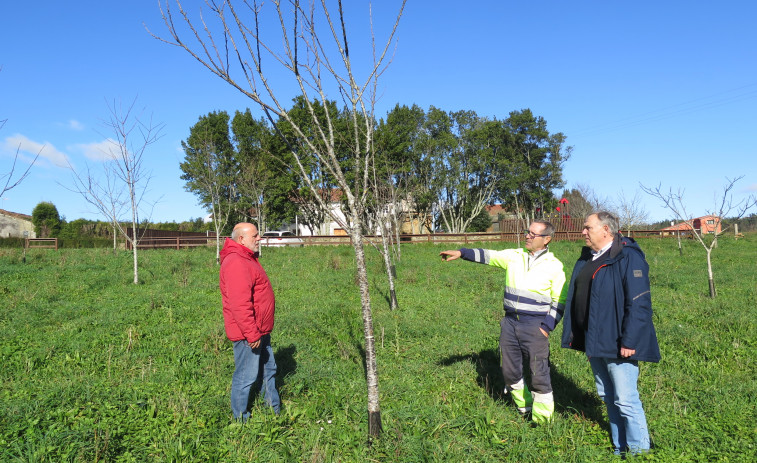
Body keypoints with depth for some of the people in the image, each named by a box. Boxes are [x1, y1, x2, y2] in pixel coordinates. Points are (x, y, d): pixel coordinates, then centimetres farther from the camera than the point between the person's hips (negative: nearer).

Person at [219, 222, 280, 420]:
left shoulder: (247, 259, 14)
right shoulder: (236, 263, -21)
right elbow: (240, 305, -27)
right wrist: (252, 334, -26)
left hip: (260, 331, 11)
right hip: (248, 334, -11)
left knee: (269, 371, 21)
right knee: (245, 377, 1)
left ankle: (275, 411, 35)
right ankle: (241, 419, 16)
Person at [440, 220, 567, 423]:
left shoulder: (554, 266, -3)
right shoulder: (514, 256, 6)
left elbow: (560, 301, -2)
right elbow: (488, 256, 3)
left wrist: (546, 328, -8)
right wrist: (461, 252, -12)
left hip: (535, 327, -4)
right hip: (510, 323, 5)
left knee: (539, 375, 0)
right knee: (510, 372, 14)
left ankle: (542, 420, 18)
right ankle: (524, 408, 35)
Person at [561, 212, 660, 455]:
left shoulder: (628, 258, -14)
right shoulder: (586, 259, 11)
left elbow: (639, 304, -19)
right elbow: (574, 298, 17)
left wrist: (629, 342, -21)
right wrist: (571, 334, 15)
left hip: (616, 344, -8)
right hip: (594, 343, 8)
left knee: (625, 400, -3)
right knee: (608, 397, 17)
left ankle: (638, 450, 15)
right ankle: (620, 448, 31)